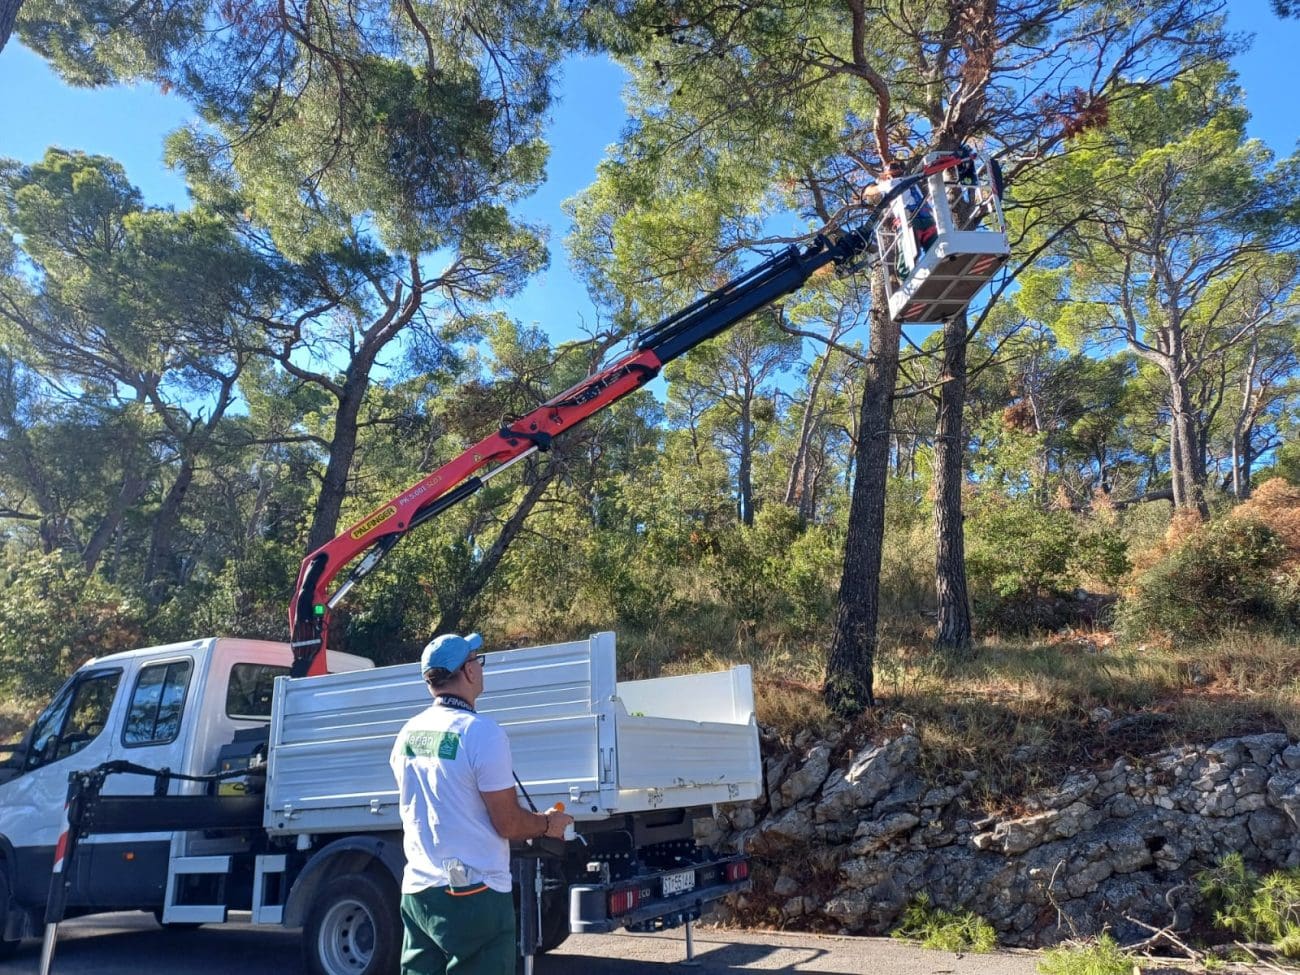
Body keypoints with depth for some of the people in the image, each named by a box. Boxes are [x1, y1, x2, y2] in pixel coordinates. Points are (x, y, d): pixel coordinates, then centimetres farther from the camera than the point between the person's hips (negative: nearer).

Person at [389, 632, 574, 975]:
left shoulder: (407, 734, 4)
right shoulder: (481, 732, -18)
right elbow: (508, 823, -14)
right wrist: (548, 823, 6)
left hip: (417, 890, 7)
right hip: (473, 895, -7)